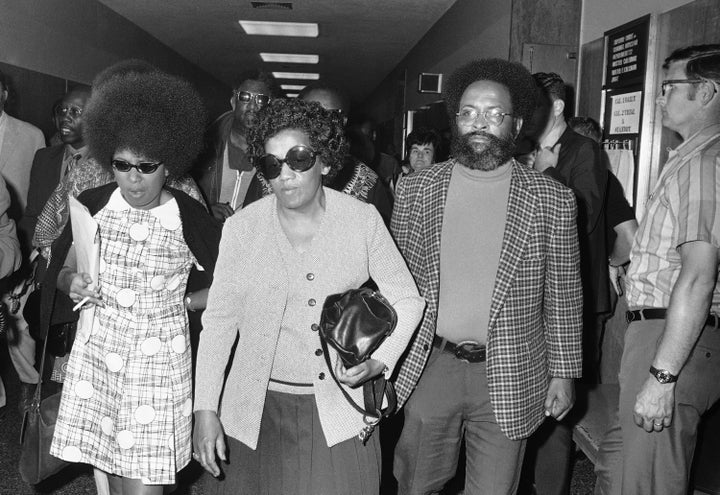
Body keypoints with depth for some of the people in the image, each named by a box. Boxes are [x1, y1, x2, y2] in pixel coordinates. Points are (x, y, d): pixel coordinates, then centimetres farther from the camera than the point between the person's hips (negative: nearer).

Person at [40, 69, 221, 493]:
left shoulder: (190, 218, -9)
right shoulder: (92, 205, 0)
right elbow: (63, 271, 10)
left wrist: (181, 300, -10)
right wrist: (73, 284, -9)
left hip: (159, 358, -3)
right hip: (96, 350, 3)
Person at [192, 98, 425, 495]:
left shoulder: (363, 219, -5)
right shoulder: (241, 228, -4)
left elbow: (407, 300, 3)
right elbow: (219, 319, 0)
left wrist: (379, 362, -12)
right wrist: (205, 410, -4)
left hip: (338, 415, -1)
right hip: (255, 412, 1)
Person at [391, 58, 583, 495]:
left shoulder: (553, 200, -3)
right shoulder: (415, 190, 1)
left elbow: (563, 297, 2)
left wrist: (563, 373, 2)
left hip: (509, 377, -1)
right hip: (427, 368, 2)